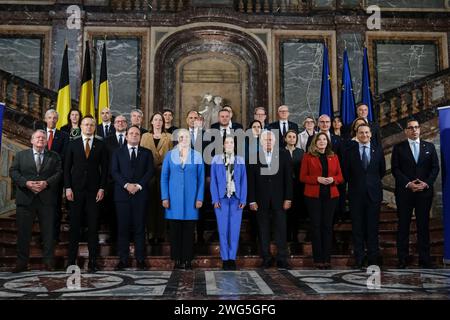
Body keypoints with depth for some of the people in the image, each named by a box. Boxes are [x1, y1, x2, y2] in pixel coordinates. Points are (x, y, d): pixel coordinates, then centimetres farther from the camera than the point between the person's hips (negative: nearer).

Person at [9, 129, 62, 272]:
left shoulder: (54, 156, 10)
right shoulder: (21, 155, 12)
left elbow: (59, 173, 1)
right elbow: (13, 171, 3)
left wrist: (46, 183, -14)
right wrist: (26, 183, -12)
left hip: (47, 200, 0)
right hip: (25, 199, 1)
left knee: (48, 231, 2)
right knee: (23, 232, 4)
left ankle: (48, 262, 11)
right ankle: (22, 262, 14)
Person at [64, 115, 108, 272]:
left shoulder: (101, 145, 7)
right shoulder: (72, 144, 8)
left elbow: (104, 168, 5)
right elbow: (67, 167, 6)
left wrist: (102, 188, -3)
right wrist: (68, 187, -3)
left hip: (94, 191, 0)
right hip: (76, 190, 0)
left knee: (93, 227, 1)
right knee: (74, 226, 2)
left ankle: (93, 262, 6)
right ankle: (71, 261, 9)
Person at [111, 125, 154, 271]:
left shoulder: (146, 153, 13)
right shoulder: (118, 152, 13)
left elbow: (150, 171, 3)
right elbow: (114, 172, 2)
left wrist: (139, 185, -10)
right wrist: (126, 185, -12)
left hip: (140, 194, 0)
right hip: (122, 193, 0)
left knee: (140, 227, 1)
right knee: (123, 227, 1)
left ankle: (140, 259, 6)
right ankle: (123, 259, 6)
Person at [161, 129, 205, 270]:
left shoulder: (197, 156, 5)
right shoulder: (170, 155, 6)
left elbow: (201, 179, 5)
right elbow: (164, 177, 5)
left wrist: (200, 198, -3)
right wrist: (165, 197, -3)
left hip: (191, 198, 0)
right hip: (174, 198, 0)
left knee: (189, 230, 2)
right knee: (175, 230, 2)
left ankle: (188, 260, 10)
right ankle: (177, 260, 10)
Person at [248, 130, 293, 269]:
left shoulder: (283, 154, 3)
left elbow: (288, 178, 2)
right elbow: (250, 180, 0)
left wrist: (288, 198, -4)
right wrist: (252, 200, -4)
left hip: (279, 198, 0)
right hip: (261, 199, 0)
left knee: (281, 228, 0)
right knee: (263, 230, 6)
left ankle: (282, 259, 8)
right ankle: (266, 258, 15)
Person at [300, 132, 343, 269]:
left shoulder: (333, 157, 13)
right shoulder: (308, 157, 5)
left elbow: (340, 176, 12)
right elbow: (303, 177, 0)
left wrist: (333, 179, -9)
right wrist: (317, 179, -13)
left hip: (330, 195, 2)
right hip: (313, 196, -2)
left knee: (328, 225, 3)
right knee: (316, 225, -1)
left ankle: (327, 258, 10)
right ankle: (318, 259, 5)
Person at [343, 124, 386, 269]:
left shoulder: (378, 150, 6)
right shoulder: (350, 151, 3)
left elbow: (382, 170, 13)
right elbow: (346, 172, 7)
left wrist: (374, 182, 10)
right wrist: (354, 184, 5)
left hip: (373, 193, 1)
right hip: (356, 194, 0)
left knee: (373, 227, 5)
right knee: (357, 228, 4)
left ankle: (373, 259, 14)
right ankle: (359, 259, 11)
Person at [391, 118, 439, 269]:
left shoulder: (430, 147, 11)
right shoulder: (398, 148, 5)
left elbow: (435, 168, 6)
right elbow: (395, 169, -2)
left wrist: (426, 183, -9)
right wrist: (408, 183, -13)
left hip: (425, 191, 2)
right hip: (404, 192, -1)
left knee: (423, 225, 5)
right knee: (403, 225, 3)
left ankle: (424, 259, 12)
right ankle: (402, 259, 8)